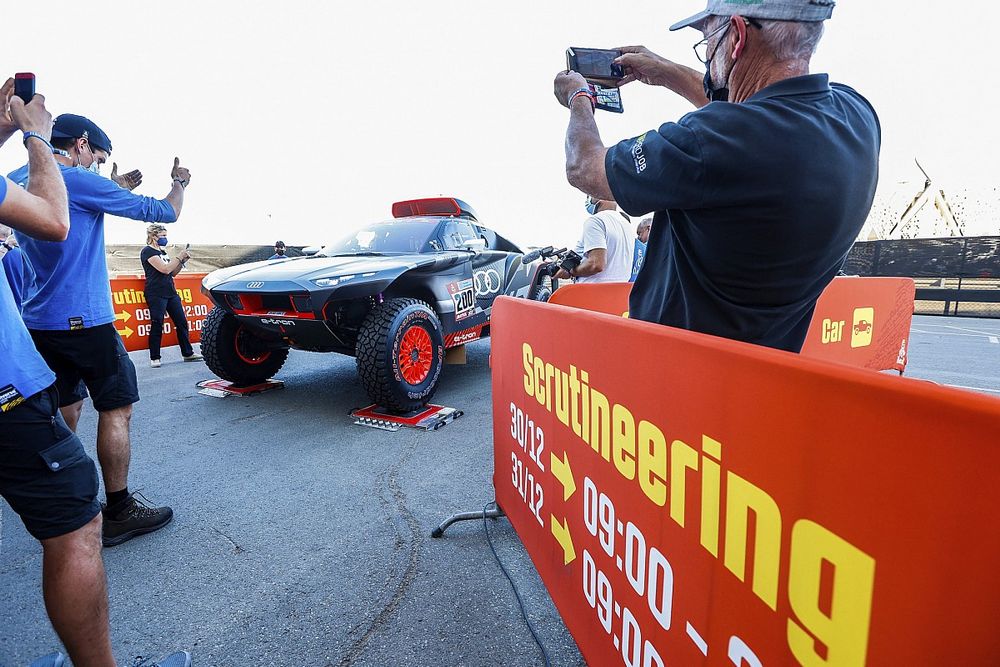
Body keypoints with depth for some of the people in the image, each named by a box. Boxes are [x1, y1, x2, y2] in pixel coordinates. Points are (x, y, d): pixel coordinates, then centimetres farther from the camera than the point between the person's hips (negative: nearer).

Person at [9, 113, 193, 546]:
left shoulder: (16, 181, 11)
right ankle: (120, 513, 5)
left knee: (66, 408, 17)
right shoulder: (79, 181, -13)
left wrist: (123, 184, 24)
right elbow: (163, 213, -7)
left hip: (38, 320, 9)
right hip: (83, 320, -8)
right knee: (116, 408, -1)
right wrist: (180, 182, 11)